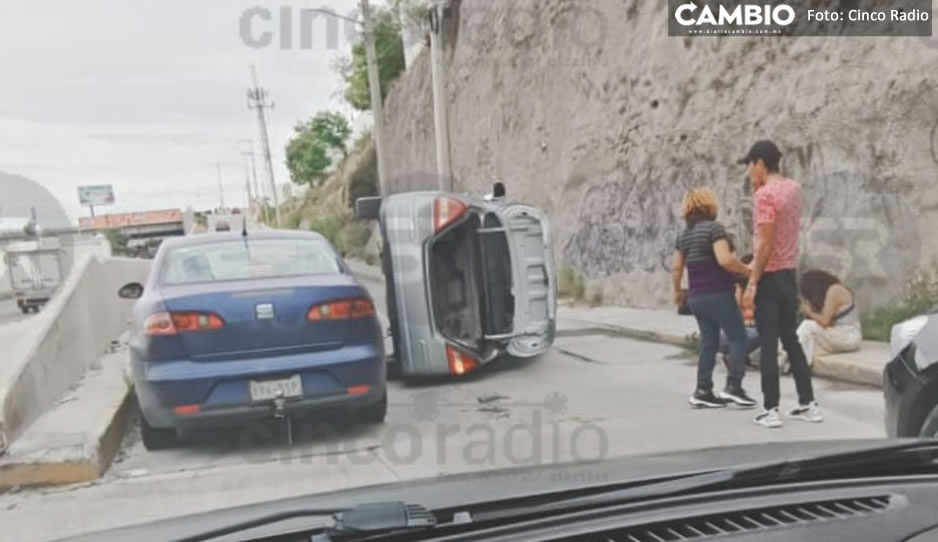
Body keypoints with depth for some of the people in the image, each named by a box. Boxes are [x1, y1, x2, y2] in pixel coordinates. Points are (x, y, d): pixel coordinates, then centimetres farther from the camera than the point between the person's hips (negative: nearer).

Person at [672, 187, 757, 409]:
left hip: (696, 297, 7)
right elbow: (724, 260, -22)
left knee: (709, 342, 11)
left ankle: (703, 391, 10)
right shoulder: (714, 227, -10)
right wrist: (746, 270, -9)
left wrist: (677, 292, 26)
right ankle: (733, 386, -1)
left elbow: (676, 268, 13)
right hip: (718, 294, -7)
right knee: (738, 337, 3)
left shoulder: (684, 234, 12)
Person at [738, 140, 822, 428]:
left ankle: (770, 409, 2)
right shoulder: (794, 189, 10)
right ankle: (808, 404, 19)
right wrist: (758, 188, 15)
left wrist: (752, 284, -17)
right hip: (789, 275, 8)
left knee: (768, 345, -3)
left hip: (769, 277, -8)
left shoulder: (765, 194, -16)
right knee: (791, 341, 15)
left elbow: (765, 244, -20)